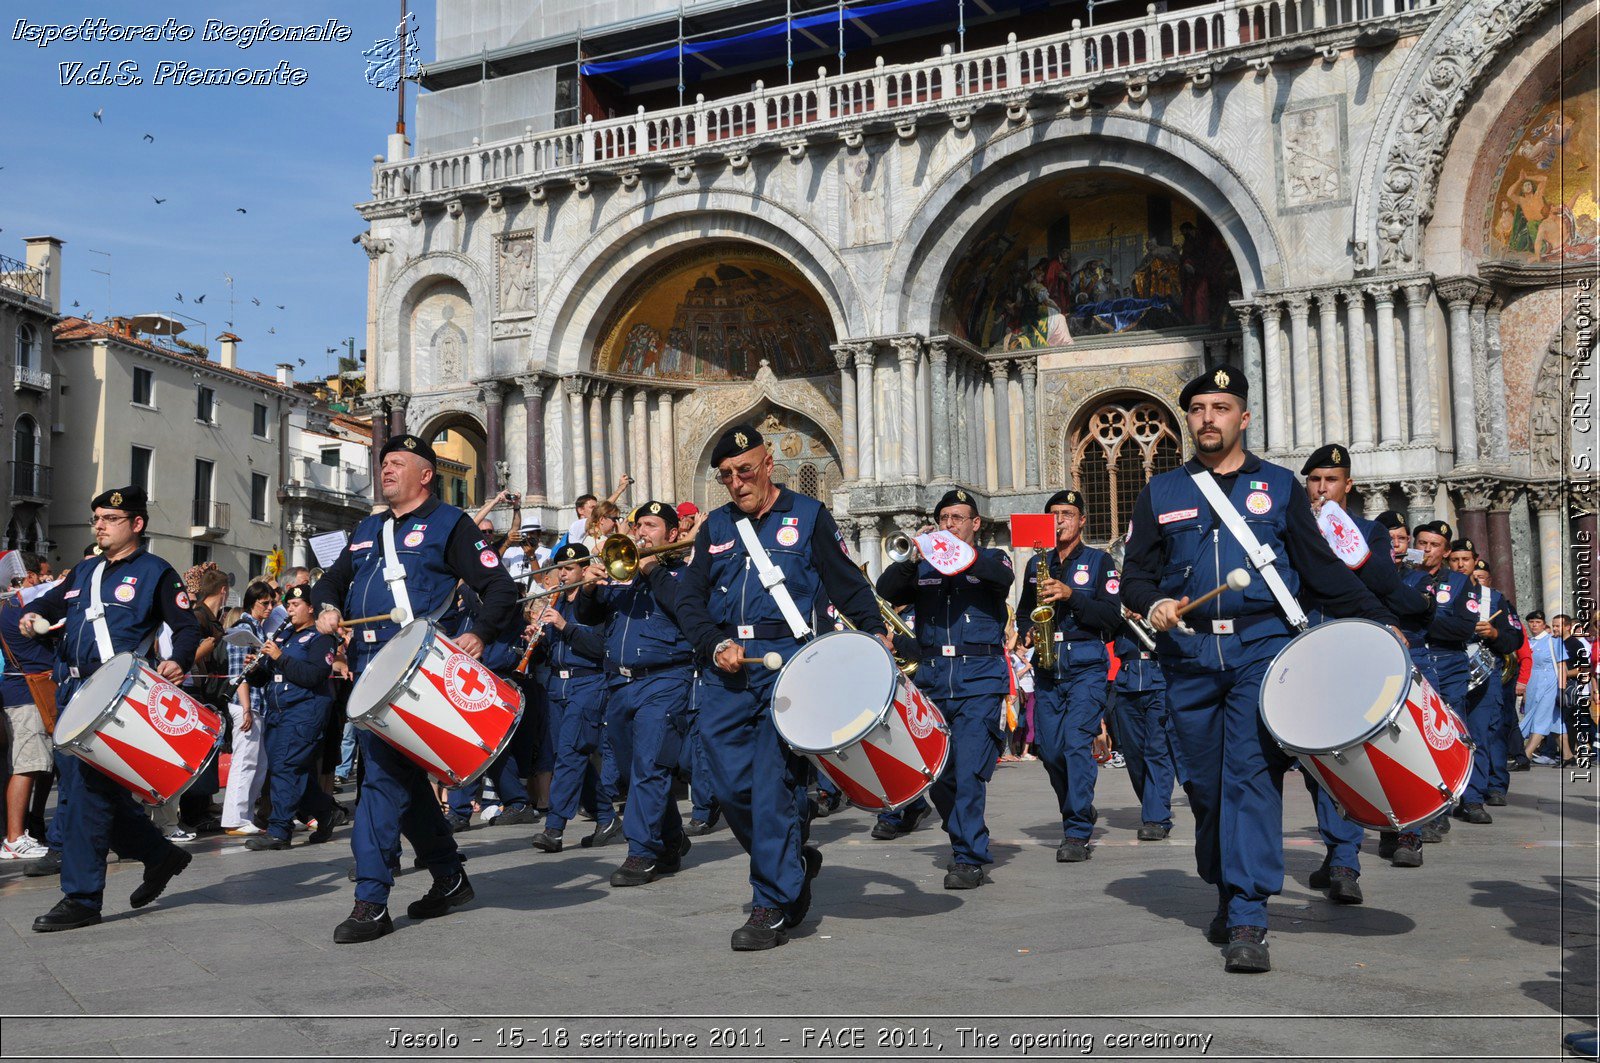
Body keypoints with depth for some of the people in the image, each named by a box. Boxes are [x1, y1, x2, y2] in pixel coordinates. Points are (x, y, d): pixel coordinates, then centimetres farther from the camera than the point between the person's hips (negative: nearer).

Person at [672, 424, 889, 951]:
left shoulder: (808, 515, 7)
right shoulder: (715, 526, 17)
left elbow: (847, 582, 6)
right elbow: (689, 598, 13)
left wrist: (876, 631, -10)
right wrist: (716, 645, -4)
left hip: (787, 659, -4)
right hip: (725, 670, 4)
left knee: (774, 783, -9)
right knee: (731, 784, 2)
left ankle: (774, 905, -1)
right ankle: (794, 861, 26)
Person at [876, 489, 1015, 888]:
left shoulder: (990, 559, 10)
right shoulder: (923, 567, 16)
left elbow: (1004, 579, -14)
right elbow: (885, 592, 0)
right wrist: (910, 558, -16)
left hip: (979, 680, -4)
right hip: (932, 679, 4)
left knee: (969, 771, -13)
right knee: (936, 774, 6)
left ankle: (970, 859, -6)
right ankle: (964, 837, 28)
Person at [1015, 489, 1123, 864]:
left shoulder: (1100, 561, 3)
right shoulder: (1036, 564, 17)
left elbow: (1112, 615, -7)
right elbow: (1023, 613, 24)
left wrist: (1070, 595, -17)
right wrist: (1029, 632, 2)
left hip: (1087, 666, -5)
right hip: (1046, 667, 5)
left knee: (1077, 744, -14)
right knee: (1050, 751, 4)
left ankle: (1077, 834, -10)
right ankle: (1082, 810, 28)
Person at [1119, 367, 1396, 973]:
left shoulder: (1279, 486, 11)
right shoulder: (1161, 493, 13)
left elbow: (1323, 568, 11)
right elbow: (1135, 574, 12)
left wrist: (1379, 622, 2)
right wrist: (1153, 604, -10)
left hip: (1260, 645, -2)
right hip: (1189, 654, 2)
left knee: (1253, 773, -12)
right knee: (1205, 781, 6)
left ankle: (1248, 922, -12)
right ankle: (1226, 895, 25)